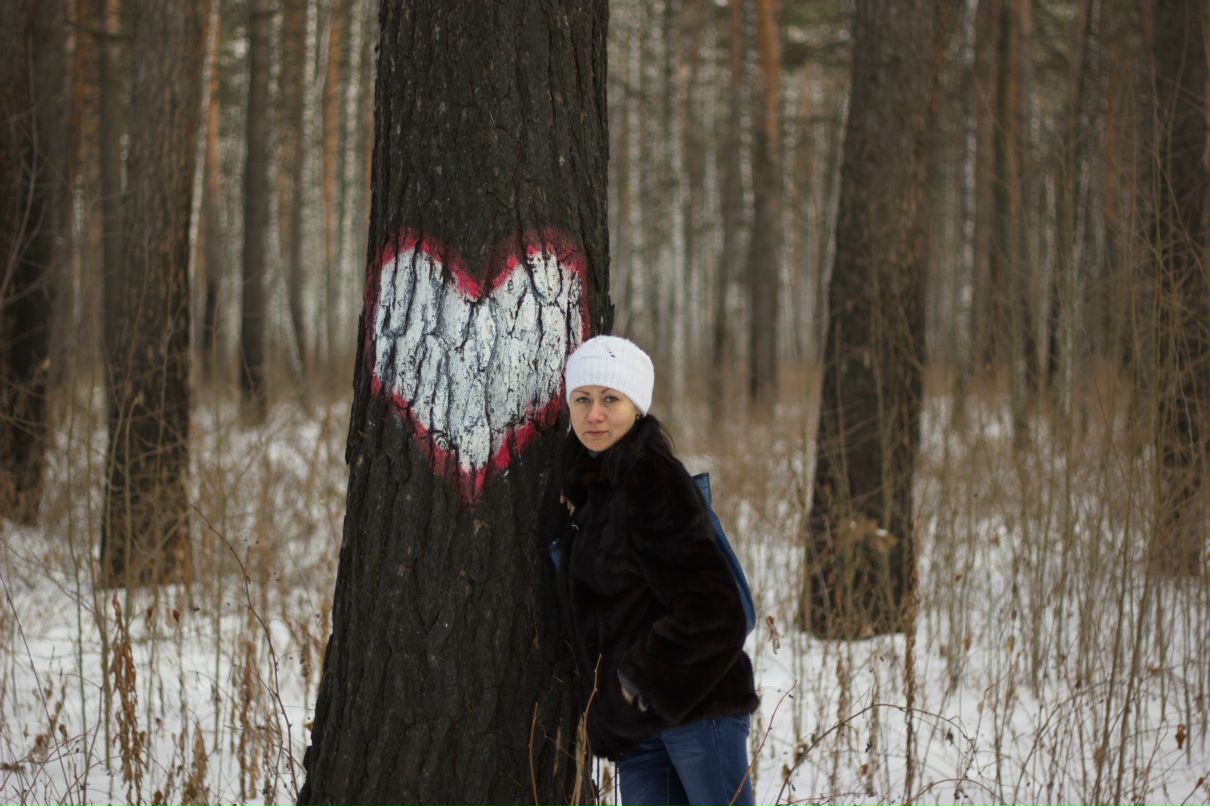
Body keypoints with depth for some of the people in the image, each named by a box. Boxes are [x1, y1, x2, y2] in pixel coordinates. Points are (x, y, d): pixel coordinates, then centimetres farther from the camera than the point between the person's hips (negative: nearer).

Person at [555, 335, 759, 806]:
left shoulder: (653, 479, -12)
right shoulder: (587, 486, 14)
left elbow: (711, 608, -17)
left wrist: (645, 677, -13)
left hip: (694, 704, -8)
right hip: (633, 720, 9)